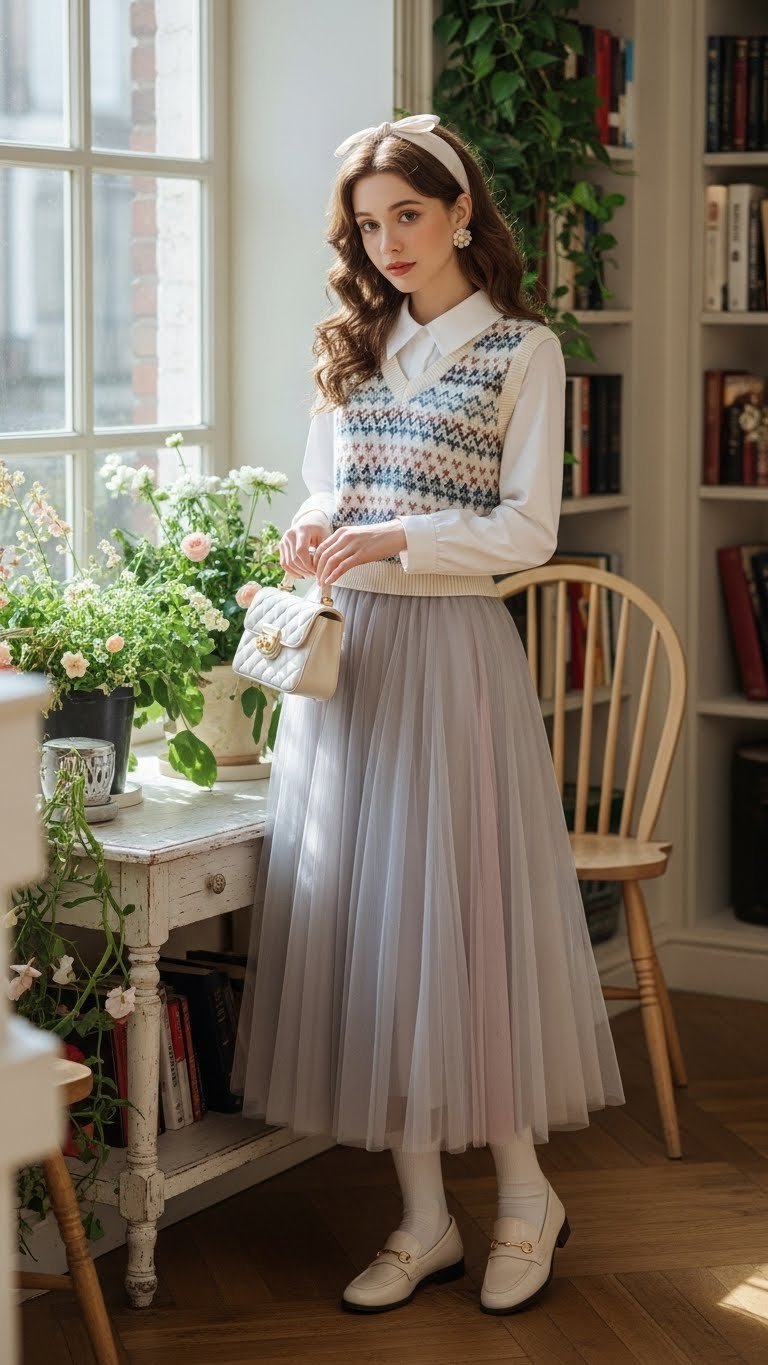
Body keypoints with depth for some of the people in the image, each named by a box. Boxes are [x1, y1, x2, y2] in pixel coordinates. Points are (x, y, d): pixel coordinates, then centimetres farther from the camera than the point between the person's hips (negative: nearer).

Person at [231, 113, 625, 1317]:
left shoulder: (522, 350, 0)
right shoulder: (352, 350, 15)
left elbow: (528, 531, -7)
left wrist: (392, 538, -19)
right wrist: (310, 541, -4)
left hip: (454, 648, -5)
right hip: (343, 647, 5)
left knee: (467, 909, -3)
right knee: (362, 916, 3)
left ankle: (525, 1199, 15)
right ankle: (424, 1219, 13)